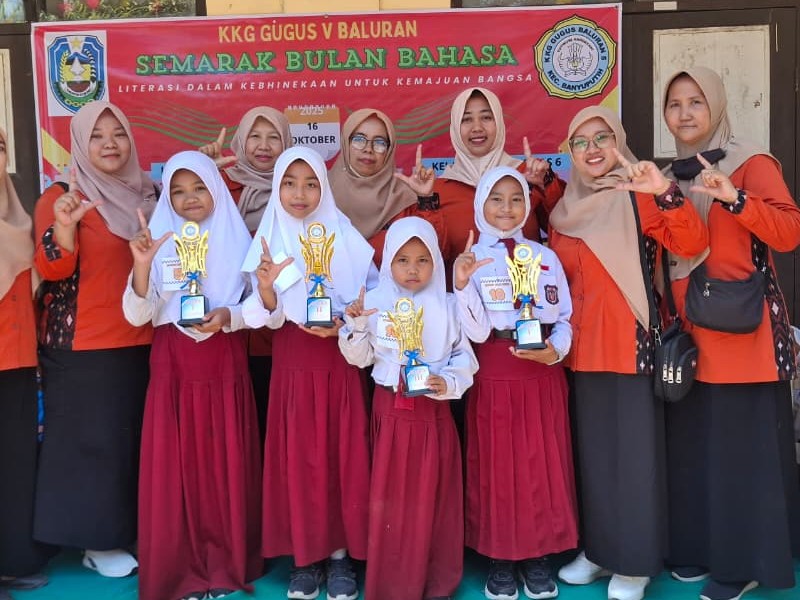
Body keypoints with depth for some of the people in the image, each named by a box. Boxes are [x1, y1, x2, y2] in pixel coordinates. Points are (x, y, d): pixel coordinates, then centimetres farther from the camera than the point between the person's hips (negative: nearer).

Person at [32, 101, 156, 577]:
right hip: (83, 346, -5)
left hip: (141, 340, 5)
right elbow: (52, 271, -14)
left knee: (137, 438, 11)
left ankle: (128, 530, 26)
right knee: (93, 440, 0)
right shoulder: (62, 197, -6)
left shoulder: (147, 193, 9)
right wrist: (64, 227, -33)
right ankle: (97, 540, 14)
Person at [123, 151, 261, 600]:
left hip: (226, 369, 0)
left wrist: (229, 316, -17)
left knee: (227, 468, 4)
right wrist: (142, 267, -22)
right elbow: (136, 316, -7)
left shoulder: (239, 240, 3)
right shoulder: (159, 241, 1)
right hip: (173, 369, 0)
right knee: (175, 470, 1)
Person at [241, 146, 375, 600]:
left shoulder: (346, 236, 0)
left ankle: (341, 554, 17)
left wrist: (345, 324, -15)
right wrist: (265, 288, -24)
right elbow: (271, 317, -4)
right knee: (298, 457, 4)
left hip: (341, 360, 0)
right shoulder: (270, 241, 0)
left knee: (343, 454, 3)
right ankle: (306, 555, 18)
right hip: (294, 362, 0)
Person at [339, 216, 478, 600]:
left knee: (432, 497, 7)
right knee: (389, 498, 6)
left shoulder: (447, 306, 0)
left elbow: (465, 358, 0)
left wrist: (448, 383, -17)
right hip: (390, 410, 0)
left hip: (434, 411, 0)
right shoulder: (373, 302, 0)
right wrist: (356, 326, -12)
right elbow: (360, 358, 4)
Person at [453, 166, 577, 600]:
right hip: (495, 376, -2)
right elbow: (476, 331, -9)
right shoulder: (470, 260, 0)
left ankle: (538, 556, 22)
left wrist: (555, 351, -11)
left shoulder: (546, 257, 7)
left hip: (544, 374, 2)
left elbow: (566, 318, 7)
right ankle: (500, 559, 19)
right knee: (498, 464, 5)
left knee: (544, 464, 7)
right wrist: (461, 285, -22)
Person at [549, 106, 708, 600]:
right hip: (583, 346, 6)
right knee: (592, 449, 13)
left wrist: (665, 192, -33)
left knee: (633, 450, 2)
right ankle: (599, 549, 28)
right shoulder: (567, 208, 11)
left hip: (630, 342, -6)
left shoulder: (638, 198, -6)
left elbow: (692, 244, -21)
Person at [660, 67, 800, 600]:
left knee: (742, 445, -1)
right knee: (692, 442, 11)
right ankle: (700, 548, 25)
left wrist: (733, 199, -31)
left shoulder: (752, 163, -6)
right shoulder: (672, 175, 14)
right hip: (687, 332, 7)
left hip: (741, 330, -6)